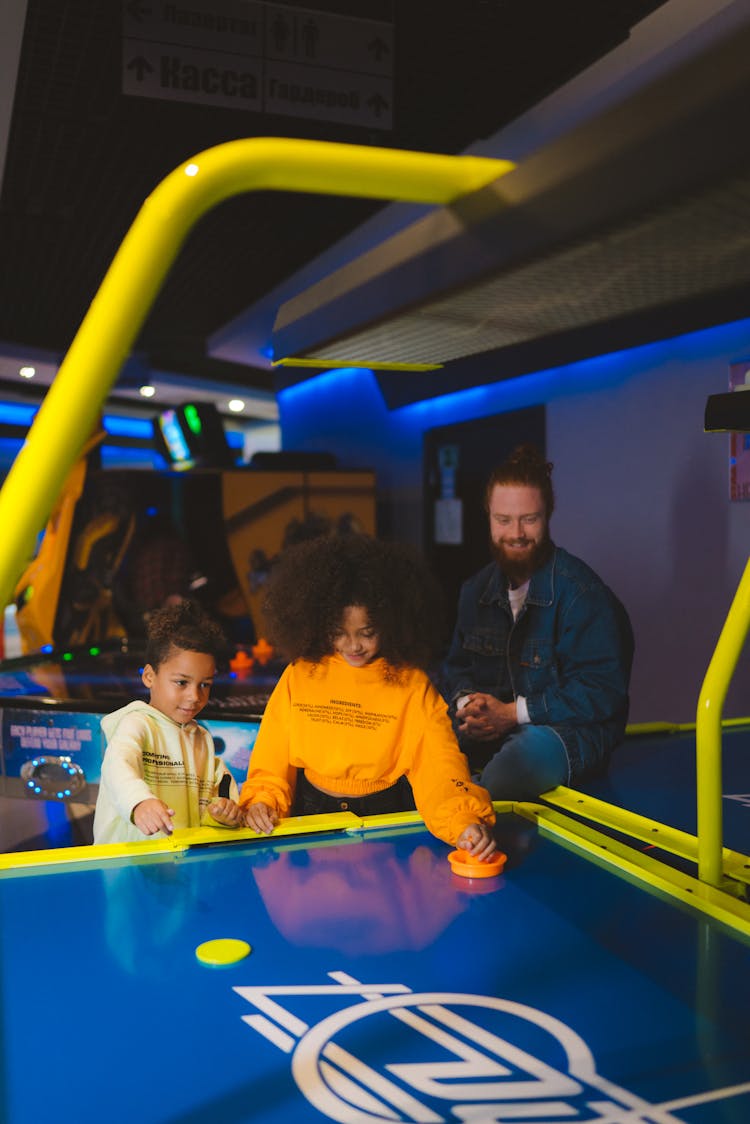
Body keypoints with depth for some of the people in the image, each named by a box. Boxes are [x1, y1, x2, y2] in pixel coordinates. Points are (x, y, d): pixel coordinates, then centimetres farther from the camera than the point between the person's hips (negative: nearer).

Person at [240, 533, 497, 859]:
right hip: (311, 811, 2)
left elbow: (439, 765, -14)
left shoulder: (412, 685, -5)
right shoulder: (299, 676, 1)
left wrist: (465, 821, -30)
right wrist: (262, 800, -9)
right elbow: (273, 755, 8)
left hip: (387, 814, -2)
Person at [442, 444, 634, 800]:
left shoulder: (581, 592, -12)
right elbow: (457, 665, 19)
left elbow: (601, 691, -17)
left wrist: (512, 713, -20)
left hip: (571, 731, -5)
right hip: (488, 730, 6)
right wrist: (467, 702, -6)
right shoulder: (475, 591, 11)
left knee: (531, 749, -39)